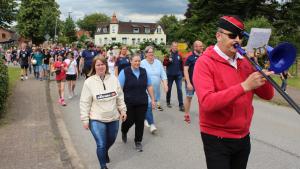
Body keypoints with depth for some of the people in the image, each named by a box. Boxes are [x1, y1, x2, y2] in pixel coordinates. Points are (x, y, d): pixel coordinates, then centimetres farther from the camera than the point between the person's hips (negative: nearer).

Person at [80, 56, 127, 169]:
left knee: (111, 140, 22)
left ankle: (105, 153, 56)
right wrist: (85, 119, -9)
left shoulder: (113, 79, -3)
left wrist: (123, 110, 5)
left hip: (113, 118, 4)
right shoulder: (89, 82, -12)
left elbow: (120, 97, 6)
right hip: (97, 119, -4)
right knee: (101, 145, -1)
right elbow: (85, 102, -9)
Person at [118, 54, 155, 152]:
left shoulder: (144, 71, 6)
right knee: (129, 121, 4)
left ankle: (138, 142, 22)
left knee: (140, 122, 5)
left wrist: (153, 99, 8)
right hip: (129, 103, -3)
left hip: (142, 103, 3)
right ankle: (124, 132, 40)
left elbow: (149, 86, 10)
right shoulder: (124, 72, -7)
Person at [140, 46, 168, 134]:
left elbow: (163, 74, 4)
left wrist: (165, 84, -7)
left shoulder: (158, 62, 5)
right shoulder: (142, 63, -7)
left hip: (156, 89, 4)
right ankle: (151, 124, -8)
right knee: (148, 105, -12)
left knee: (148, 105, 16)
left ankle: (146, 118, 38)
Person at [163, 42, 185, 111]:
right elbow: (164, 63, -3)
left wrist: (182, 72, 2)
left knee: (179, 89, -4)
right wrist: (168, 60, -22)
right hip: (170, 74, -1)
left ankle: (181, 105, -4)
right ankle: (168, 102, 31)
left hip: (178, 74, 1)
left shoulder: (179, 55, 2)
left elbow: (182, 63, 7)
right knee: (169, 89, 13)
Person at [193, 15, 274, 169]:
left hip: (243, 137, 6)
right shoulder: (205, 62, -14)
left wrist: (262, 76, -15)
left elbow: (267, 95, 4)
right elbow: (207, 102, -28)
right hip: (217, 139, -6)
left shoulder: (245, 62, 4)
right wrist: (244, 86, -31)